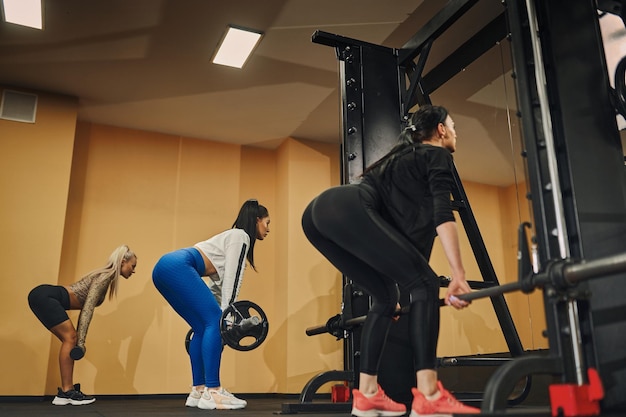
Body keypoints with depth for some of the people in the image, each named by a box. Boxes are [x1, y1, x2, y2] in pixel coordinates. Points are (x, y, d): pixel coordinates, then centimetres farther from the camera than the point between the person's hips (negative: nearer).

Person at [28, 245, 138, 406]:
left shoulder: (105, 276, 16)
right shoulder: (105, 276, -11)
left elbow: (86, 306, 21)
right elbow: (88, 308, -19)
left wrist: (79, 339, 22)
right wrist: (81, 340, -20)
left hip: (42, 297, 9)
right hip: (45, 297, -9)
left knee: (71, 339, 8)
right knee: (70, 338, -10)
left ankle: (67, 391, 9)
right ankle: (66, 392, -6)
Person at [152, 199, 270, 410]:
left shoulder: (234, 239, 30)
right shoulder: (240, 236, 3)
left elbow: (219, 282, 28)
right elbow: (232, 277, -9)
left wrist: (222, 312, 26)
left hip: (165, 269, 10)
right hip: (177, 267, -10)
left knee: (204, 327, 11)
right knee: (215, 322, -12)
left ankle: (198, 392, 12)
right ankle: (212, 393, -12)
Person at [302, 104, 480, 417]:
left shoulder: (407, 157, 37)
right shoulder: (438, 156, 13)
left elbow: (415, 225, 36)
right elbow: (441, 216, -5)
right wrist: (458, 274, -10)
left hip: (319, 212, 9)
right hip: (347, 211, -9)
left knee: (385, 295, 17)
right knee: (424, 283, -6)